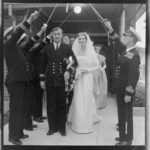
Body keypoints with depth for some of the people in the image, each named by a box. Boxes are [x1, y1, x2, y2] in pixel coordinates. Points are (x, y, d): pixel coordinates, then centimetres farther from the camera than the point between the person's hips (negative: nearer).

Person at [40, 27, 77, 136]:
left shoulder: (67, 48, 5)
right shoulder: (47, 48, 8)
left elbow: (75, 62, 2)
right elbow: (43, 65, 11)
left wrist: (69, 71, -16)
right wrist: (42, 79, 7)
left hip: (63, 80, -1)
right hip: (50, 80, 1)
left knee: (62, 105, 6)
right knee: (51, 105, 6)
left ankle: (62, 127, 20)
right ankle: (53, 127, 20)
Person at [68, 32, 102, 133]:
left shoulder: (92, 53, -1)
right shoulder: (75, 52, 5)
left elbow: (98, 66, 2)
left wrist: (88, 70, -11)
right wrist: (75, 72, -7)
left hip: (87, 79, -2)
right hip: (78, 79, 2)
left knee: (87, 101, 1)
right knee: (78, 101, 4)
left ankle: (87, 125, 14)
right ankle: (78, 124, 18)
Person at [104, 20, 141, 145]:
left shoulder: (134, 55, -20)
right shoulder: (125, 51, 5)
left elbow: (134, 75, -23)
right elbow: (118, 42, 23)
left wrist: (129, 93, -24)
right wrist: (110, 29, 16)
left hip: (127, 90, -8)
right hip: (121, 88, 8)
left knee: (127, 114, 5)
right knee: (122, 113, 17)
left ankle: (128, 140, 21)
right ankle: (123, 135, 32)